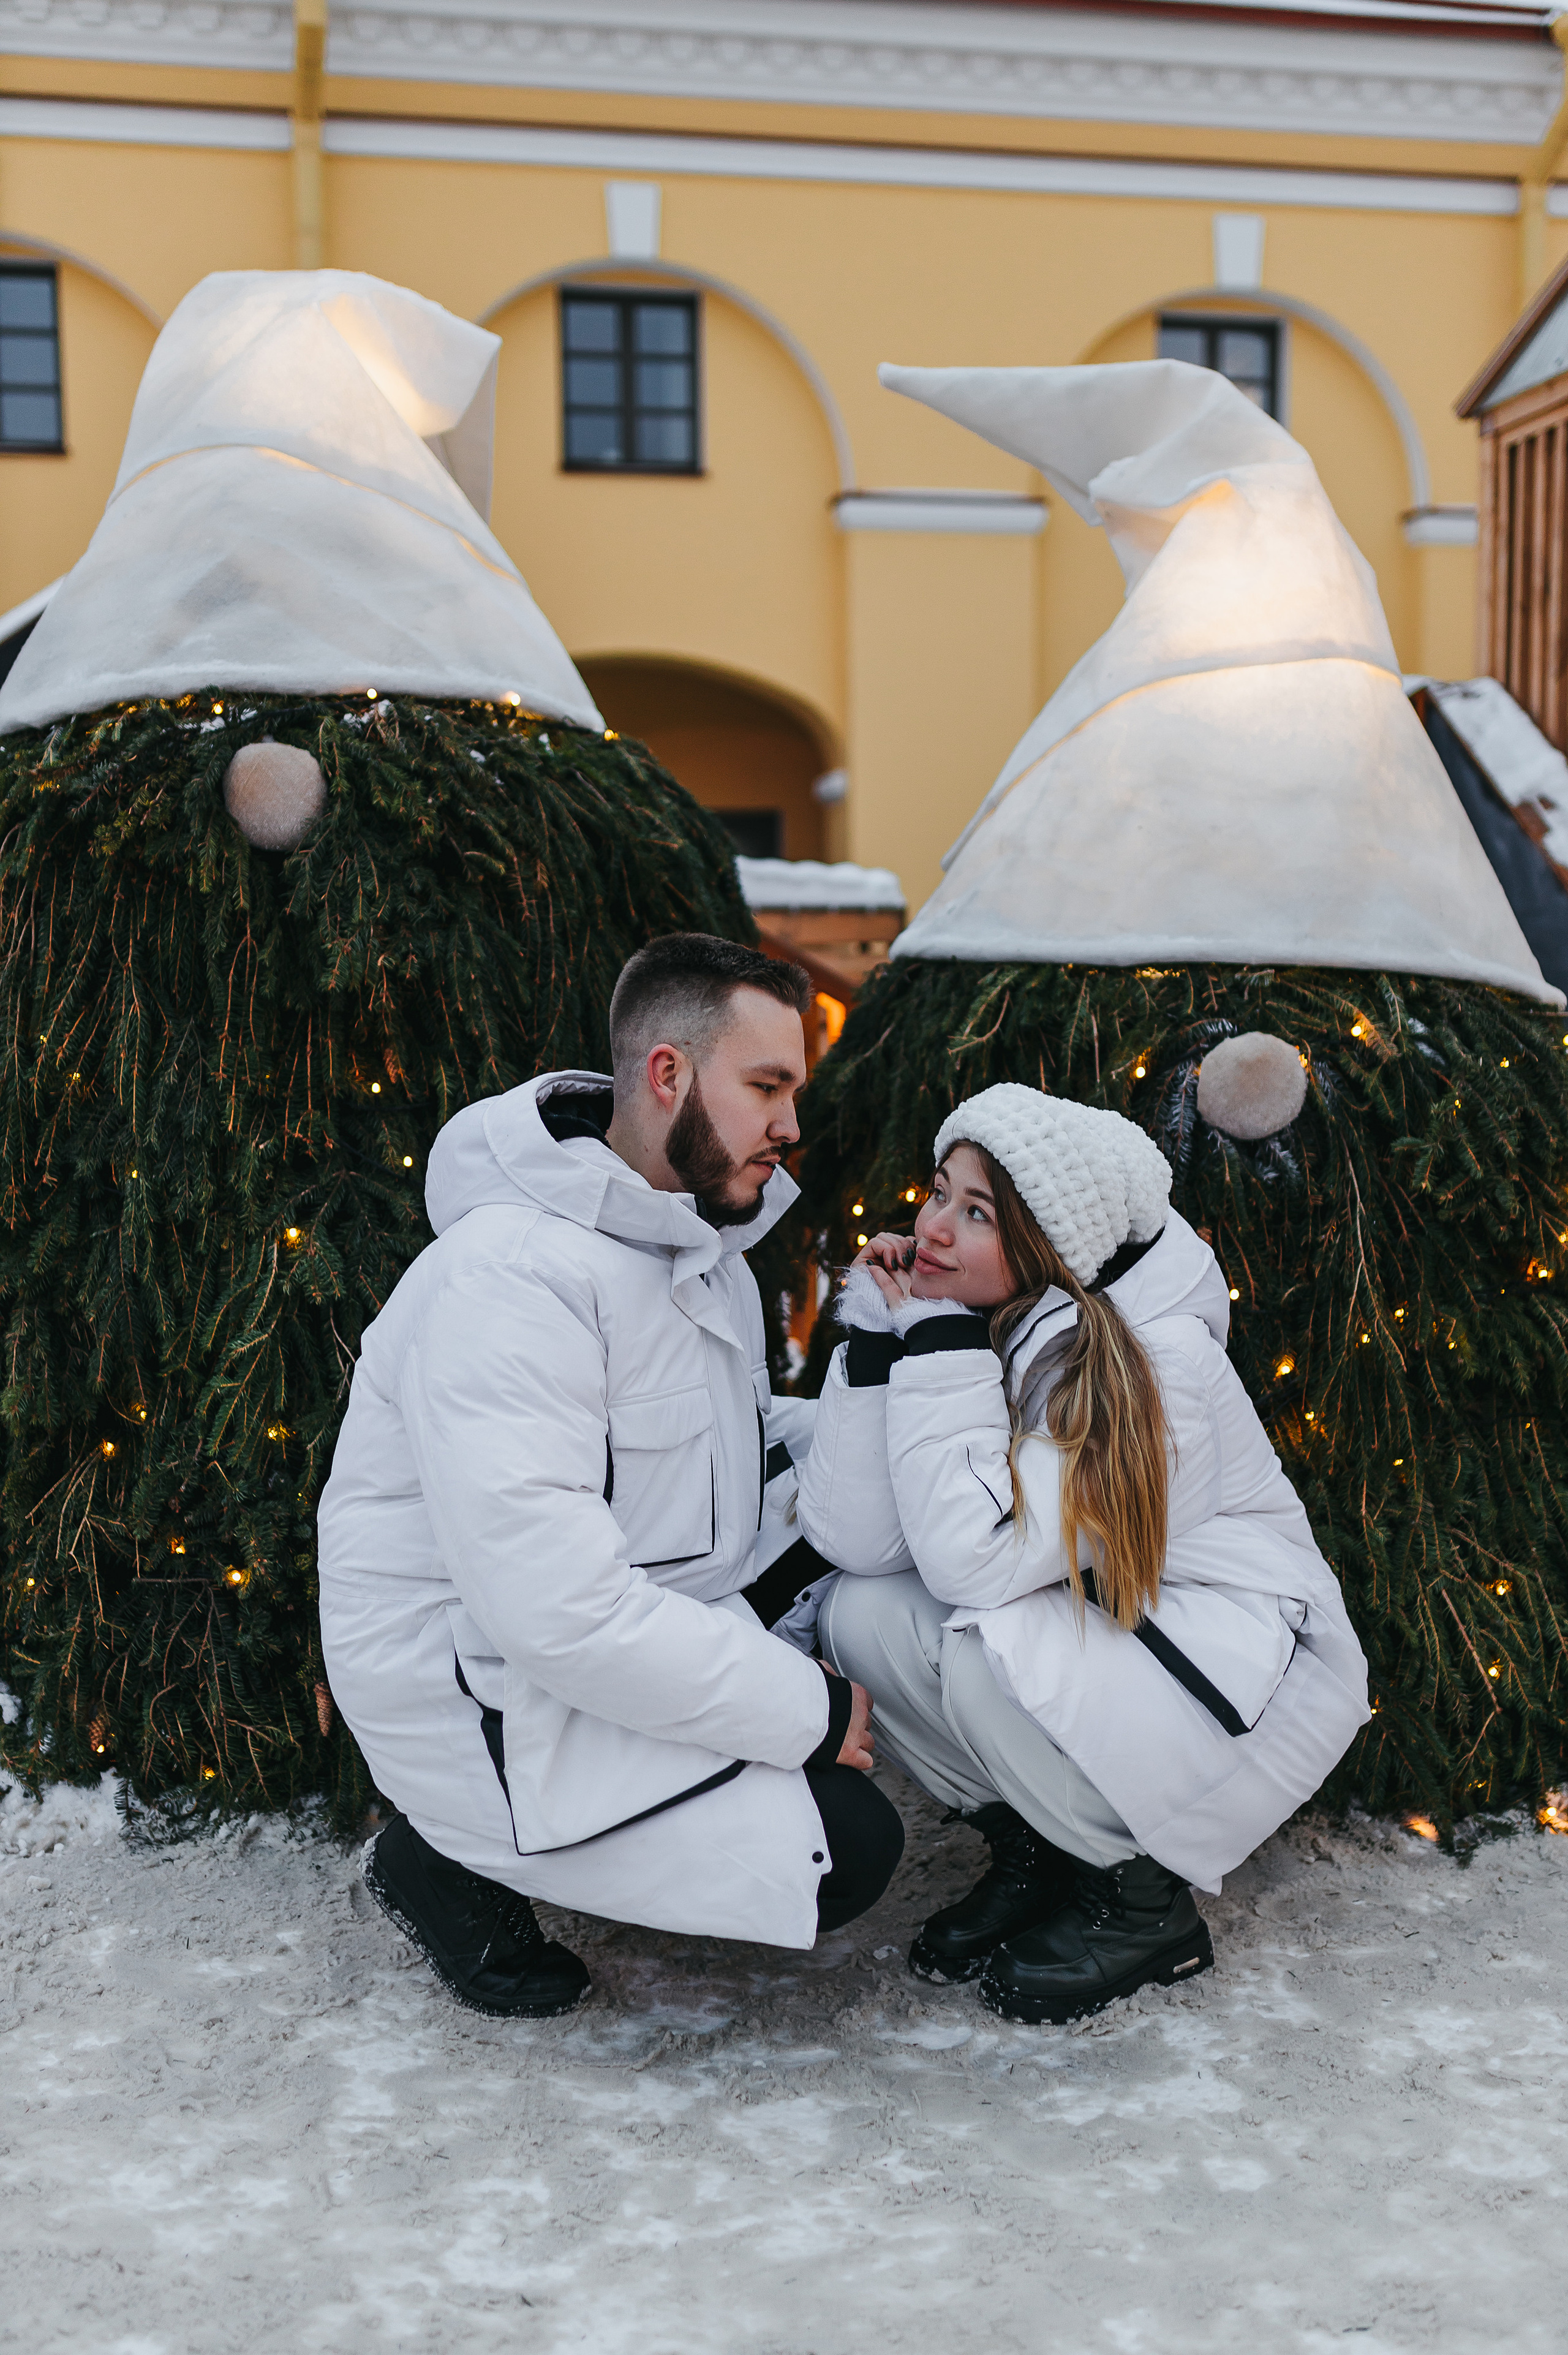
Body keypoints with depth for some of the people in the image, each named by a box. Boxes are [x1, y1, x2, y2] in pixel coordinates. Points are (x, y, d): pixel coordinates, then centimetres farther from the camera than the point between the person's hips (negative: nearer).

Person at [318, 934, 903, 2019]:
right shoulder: (511, 1276, -27)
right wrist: (806, 1712, -23)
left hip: (641, 1629, 9)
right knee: (847, 1851, -15)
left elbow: (732, 1436, 16)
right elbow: (556, 1608, -31)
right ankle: (455, 1862, -1)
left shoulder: (697, 1236, 5)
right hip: (487, 1686, -9)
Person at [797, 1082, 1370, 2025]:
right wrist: (878, 1337, -20)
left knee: (983, 1648, -30)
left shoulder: (1161, 1360, -25)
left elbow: (974, 1557, -33)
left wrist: (943, 1345, -27)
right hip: (1085, 1646, 7)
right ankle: (1033, 1851, 6)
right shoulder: (965, 1324, -6)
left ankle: (1147, 1902, -5)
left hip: (1248, 1682, -7)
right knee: (858, 1615, -15)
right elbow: (856, 1540, -15)